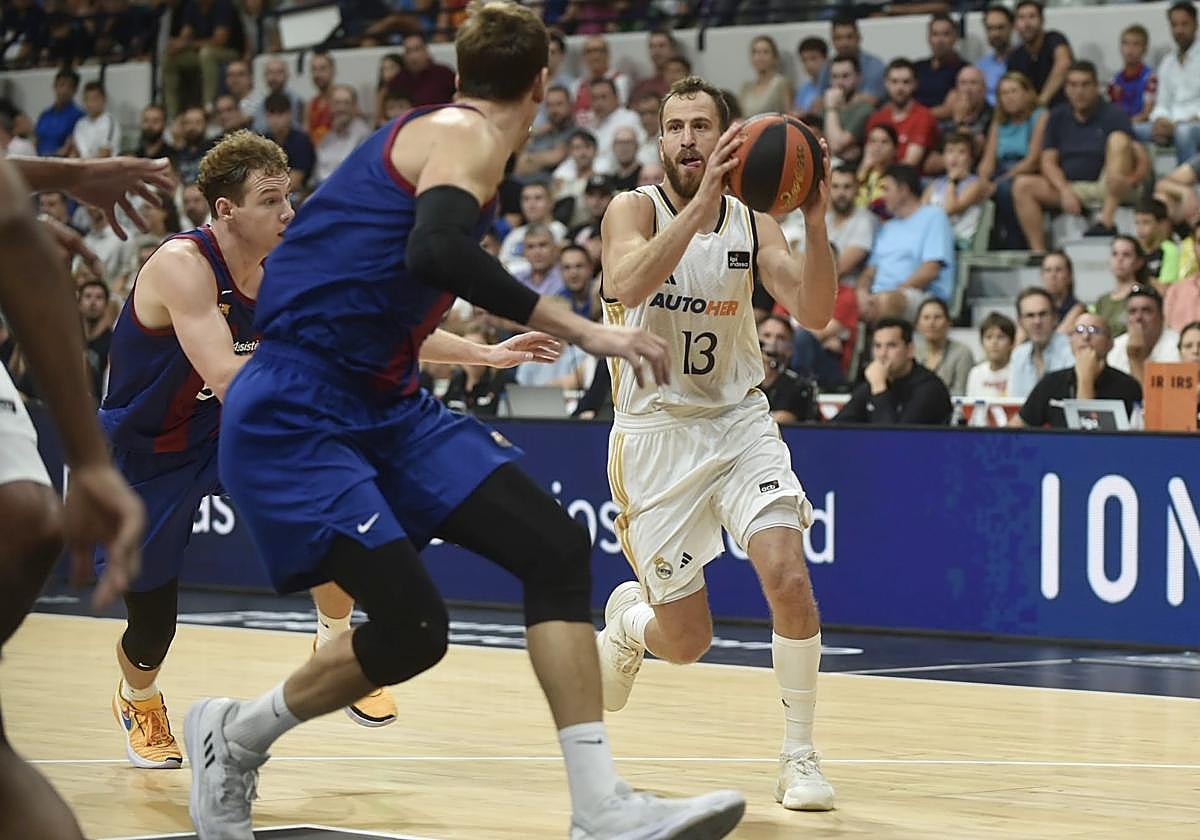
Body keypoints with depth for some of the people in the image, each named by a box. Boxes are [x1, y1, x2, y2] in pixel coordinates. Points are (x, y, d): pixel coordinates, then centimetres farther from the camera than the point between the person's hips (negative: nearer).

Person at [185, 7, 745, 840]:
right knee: (412, 627, -17)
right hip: (293, 417, -10)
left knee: (556, 547, -5)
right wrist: (579, 329, -32)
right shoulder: (466, 135, -10)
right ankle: (233, 735, 10)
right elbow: (437, 251, -32)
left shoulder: (431, 133, 18)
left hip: (382, 403, 10)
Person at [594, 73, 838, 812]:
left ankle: (800, 758, -7)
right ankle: (627, 621, 40)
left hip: (739, 421, 2)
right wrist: (701, 203, -38)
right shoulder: (635, 209, -8)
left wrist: (815, 222, -25)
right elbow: (628, 283, -30)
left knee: (788, 576, -22)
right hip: (657, 430, -2)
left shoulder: (753, 222, 2)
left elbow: (815, 313, -10)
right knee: (686, 642, 1)